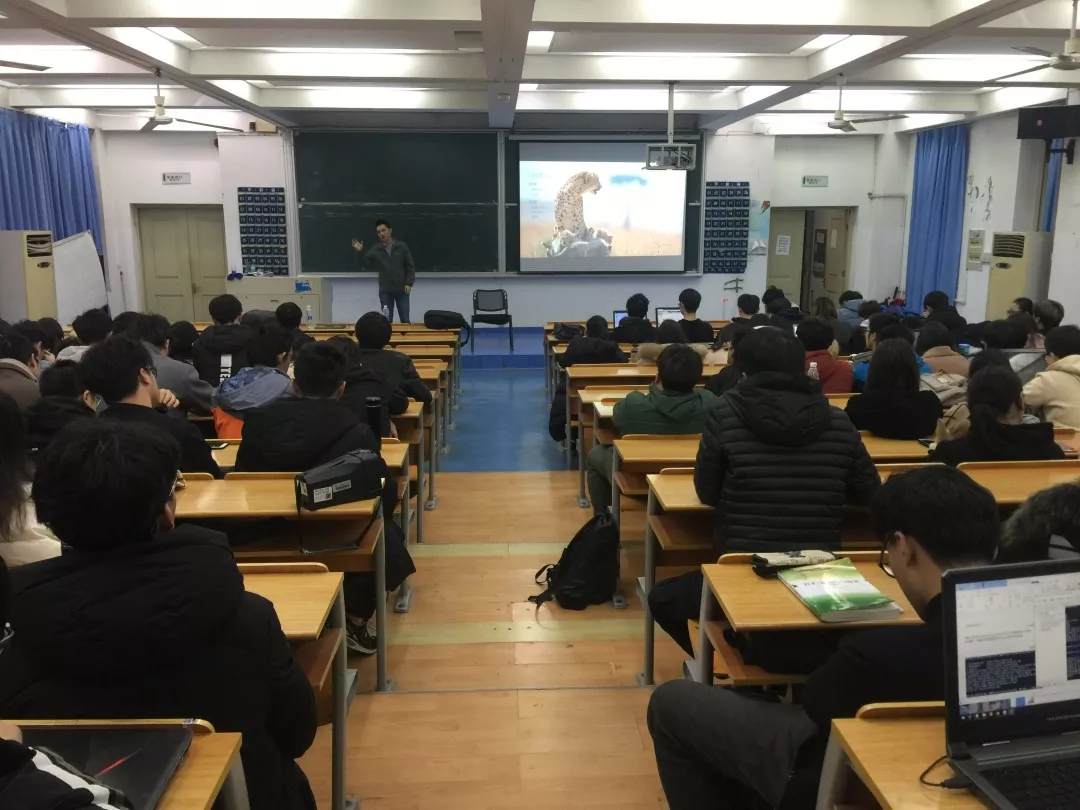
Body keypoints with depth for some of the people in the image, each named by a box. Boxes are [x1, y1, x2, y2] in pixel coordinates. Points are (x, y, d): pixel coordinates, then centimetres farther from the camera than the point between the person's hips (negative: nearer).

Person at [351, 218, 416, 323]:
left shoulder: (402, 247, 0)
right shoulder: (376, 249, 5)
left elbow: (410, 266, 0)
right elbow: (366, 264, 0)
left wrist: (409, 283, -9)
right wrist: (360, 252, -15)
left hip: (401, 289, -1)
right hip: (385, 290, 1)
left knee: (405, 320, 2)